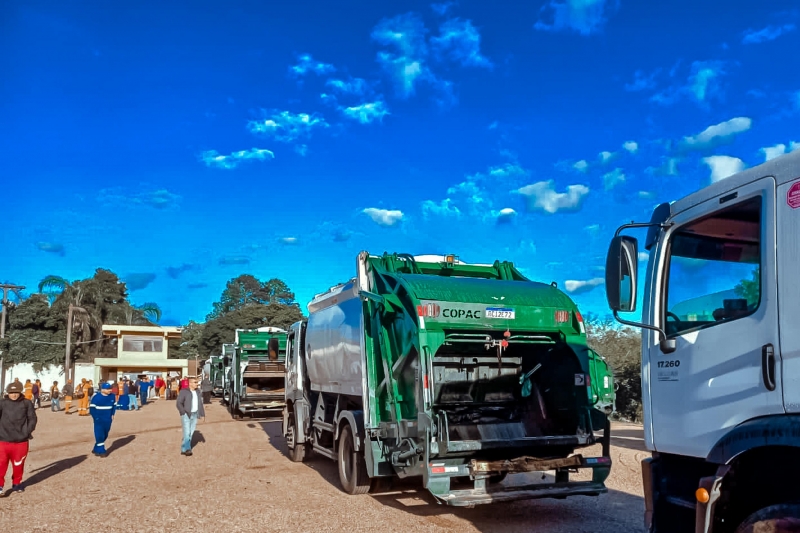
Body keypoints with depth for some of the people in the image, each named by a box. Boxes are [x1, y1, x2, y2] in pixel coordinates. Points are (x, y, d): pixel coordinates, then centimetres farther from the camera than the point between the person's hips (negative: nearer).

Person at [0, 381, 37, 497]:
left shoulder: (27, 403, 0)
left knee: (18, 464, 13)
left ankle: (17, 483, 31)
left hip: (21, 441, 1)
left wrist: (28, 432, -6)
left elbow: (32, 418, 1)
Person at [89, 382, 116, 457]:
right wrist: (96, 418, -12)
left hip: (108, 419, 6)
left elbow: (114, 405, 15)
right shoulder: (96, 397, -13)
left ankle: (96, 449, 26)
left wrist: (112, 415, 7)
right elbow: (92, 408, -9)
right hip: (99, 419, -5)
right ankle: (101, 451, 3)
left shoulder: (112, 396, 3)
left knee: (105, 435, 10)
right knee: (99, 435, -7)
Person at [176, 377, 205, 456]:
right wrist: (184, 413, -17)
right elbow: (178, 403, -11)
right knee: (187, 432, -14)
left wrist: (203, 414, 10)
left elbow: (200, 404, 13)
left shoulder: (197, 392, 9)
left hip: (194, 415, 6)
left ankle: (184, 450, 14)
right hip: (186, 415, -6)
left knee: (191, 433, 6)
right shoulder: (184, 392, -9)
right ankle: (187, 449, -20)